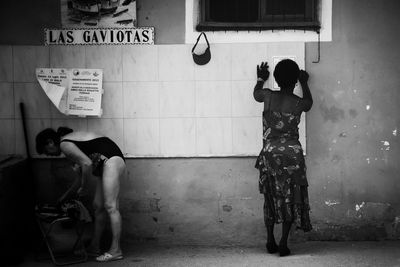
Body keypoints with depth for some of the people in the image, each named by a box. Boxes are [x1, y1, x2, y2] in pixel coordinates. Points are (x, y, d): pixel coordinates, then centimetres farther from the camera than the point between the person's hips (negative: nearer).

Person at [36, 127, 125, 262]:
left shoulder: (64, 144, -7)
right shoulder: (71, 138, 22)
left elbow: (87, 163, -16)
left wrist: (82, 185, -2)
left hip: (111, 160, -10)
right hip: (107, 164, 10)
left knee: (110, 206, -13)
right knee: (98, 206, 11)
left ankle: (116, 250, -13)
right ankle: (94, 247, 16)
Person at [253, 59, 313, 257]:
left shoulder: (268, 96, -6)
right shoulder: (299, 103, -8)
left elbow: (256, 94, 19)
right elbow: (309, 102, 18)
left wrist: (260, 79, 39)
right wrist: (304, 83, 34)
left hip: (270, 155, 2)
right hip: (292, 155, -2)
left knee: (271, 198, 13)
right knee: (290, 199, 5)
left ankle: (271, 242, 15)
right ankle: (283, 244, 1)